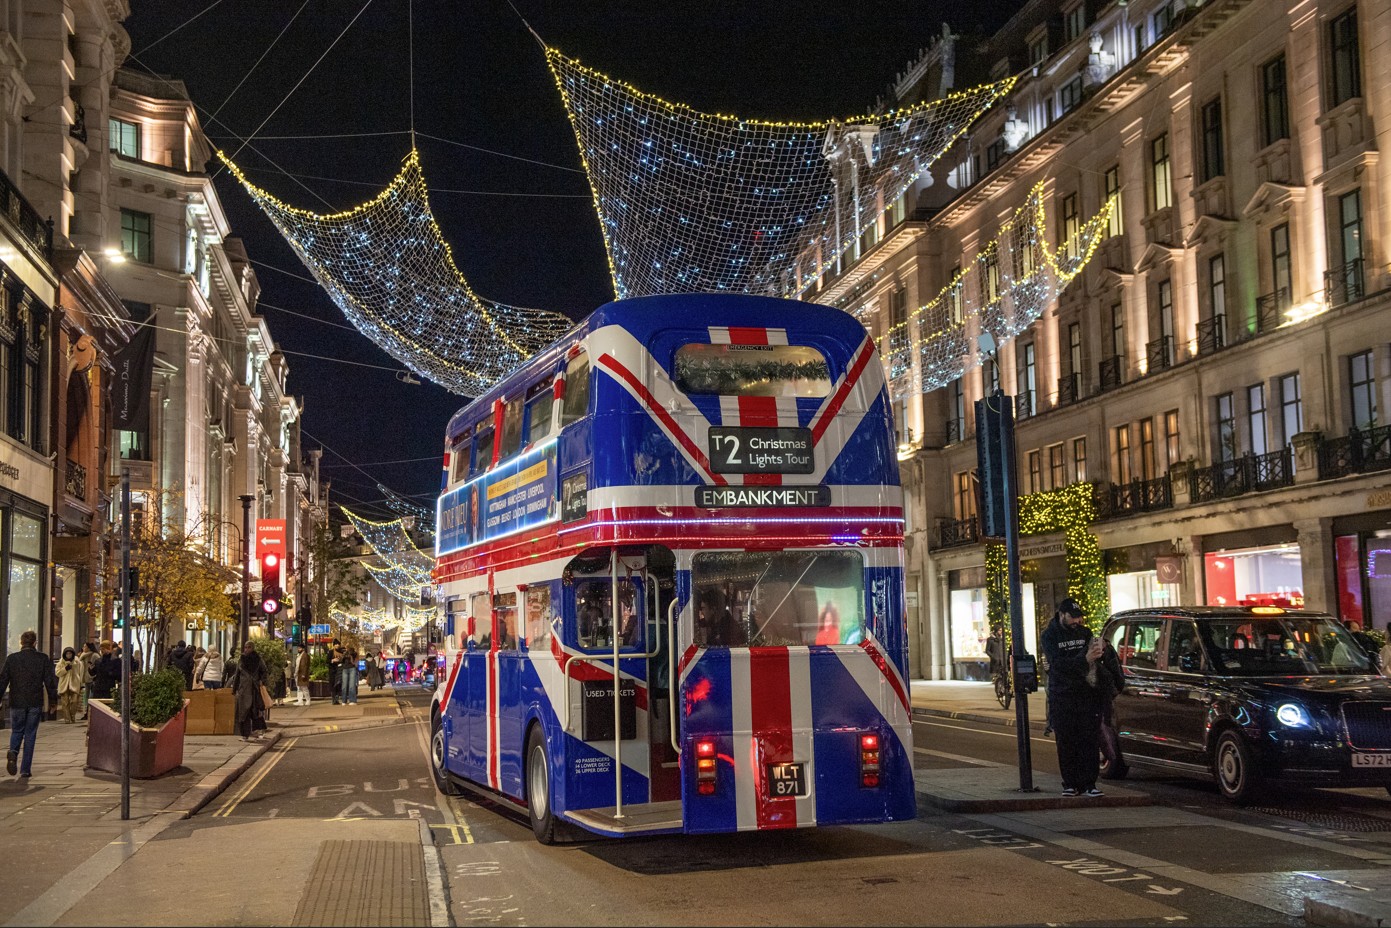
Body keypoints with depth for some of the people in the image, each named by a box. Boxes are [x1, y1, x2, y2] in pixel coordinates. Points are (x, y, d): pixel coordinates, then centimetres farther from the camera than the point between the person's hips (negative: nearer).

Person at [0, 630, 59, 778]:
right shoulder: (43, 658, -2)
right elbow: (50, 680, -1)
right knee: (30, 734, 6)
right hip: (35, 703, -1)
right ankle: (25, 769, 4)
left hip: (17, 703, 1)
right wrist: (53, 699, 8)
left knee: (16, 731, 15)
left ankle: (13, 752, -16)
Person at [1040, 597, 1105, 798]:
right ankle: (1070, 784, 6)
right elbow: (1058, 663, -15)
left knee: (1090, 741, -2)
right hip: (1062, 697, -2)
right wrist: (1084, 658, -28)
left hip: (1087, 695, 2)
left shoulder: (1085, 633, 11)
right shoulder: (1050, 636, -1)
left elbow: (1097, 660, 8)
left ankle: (1088, 784, 0)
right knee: (1066, 743, -1)